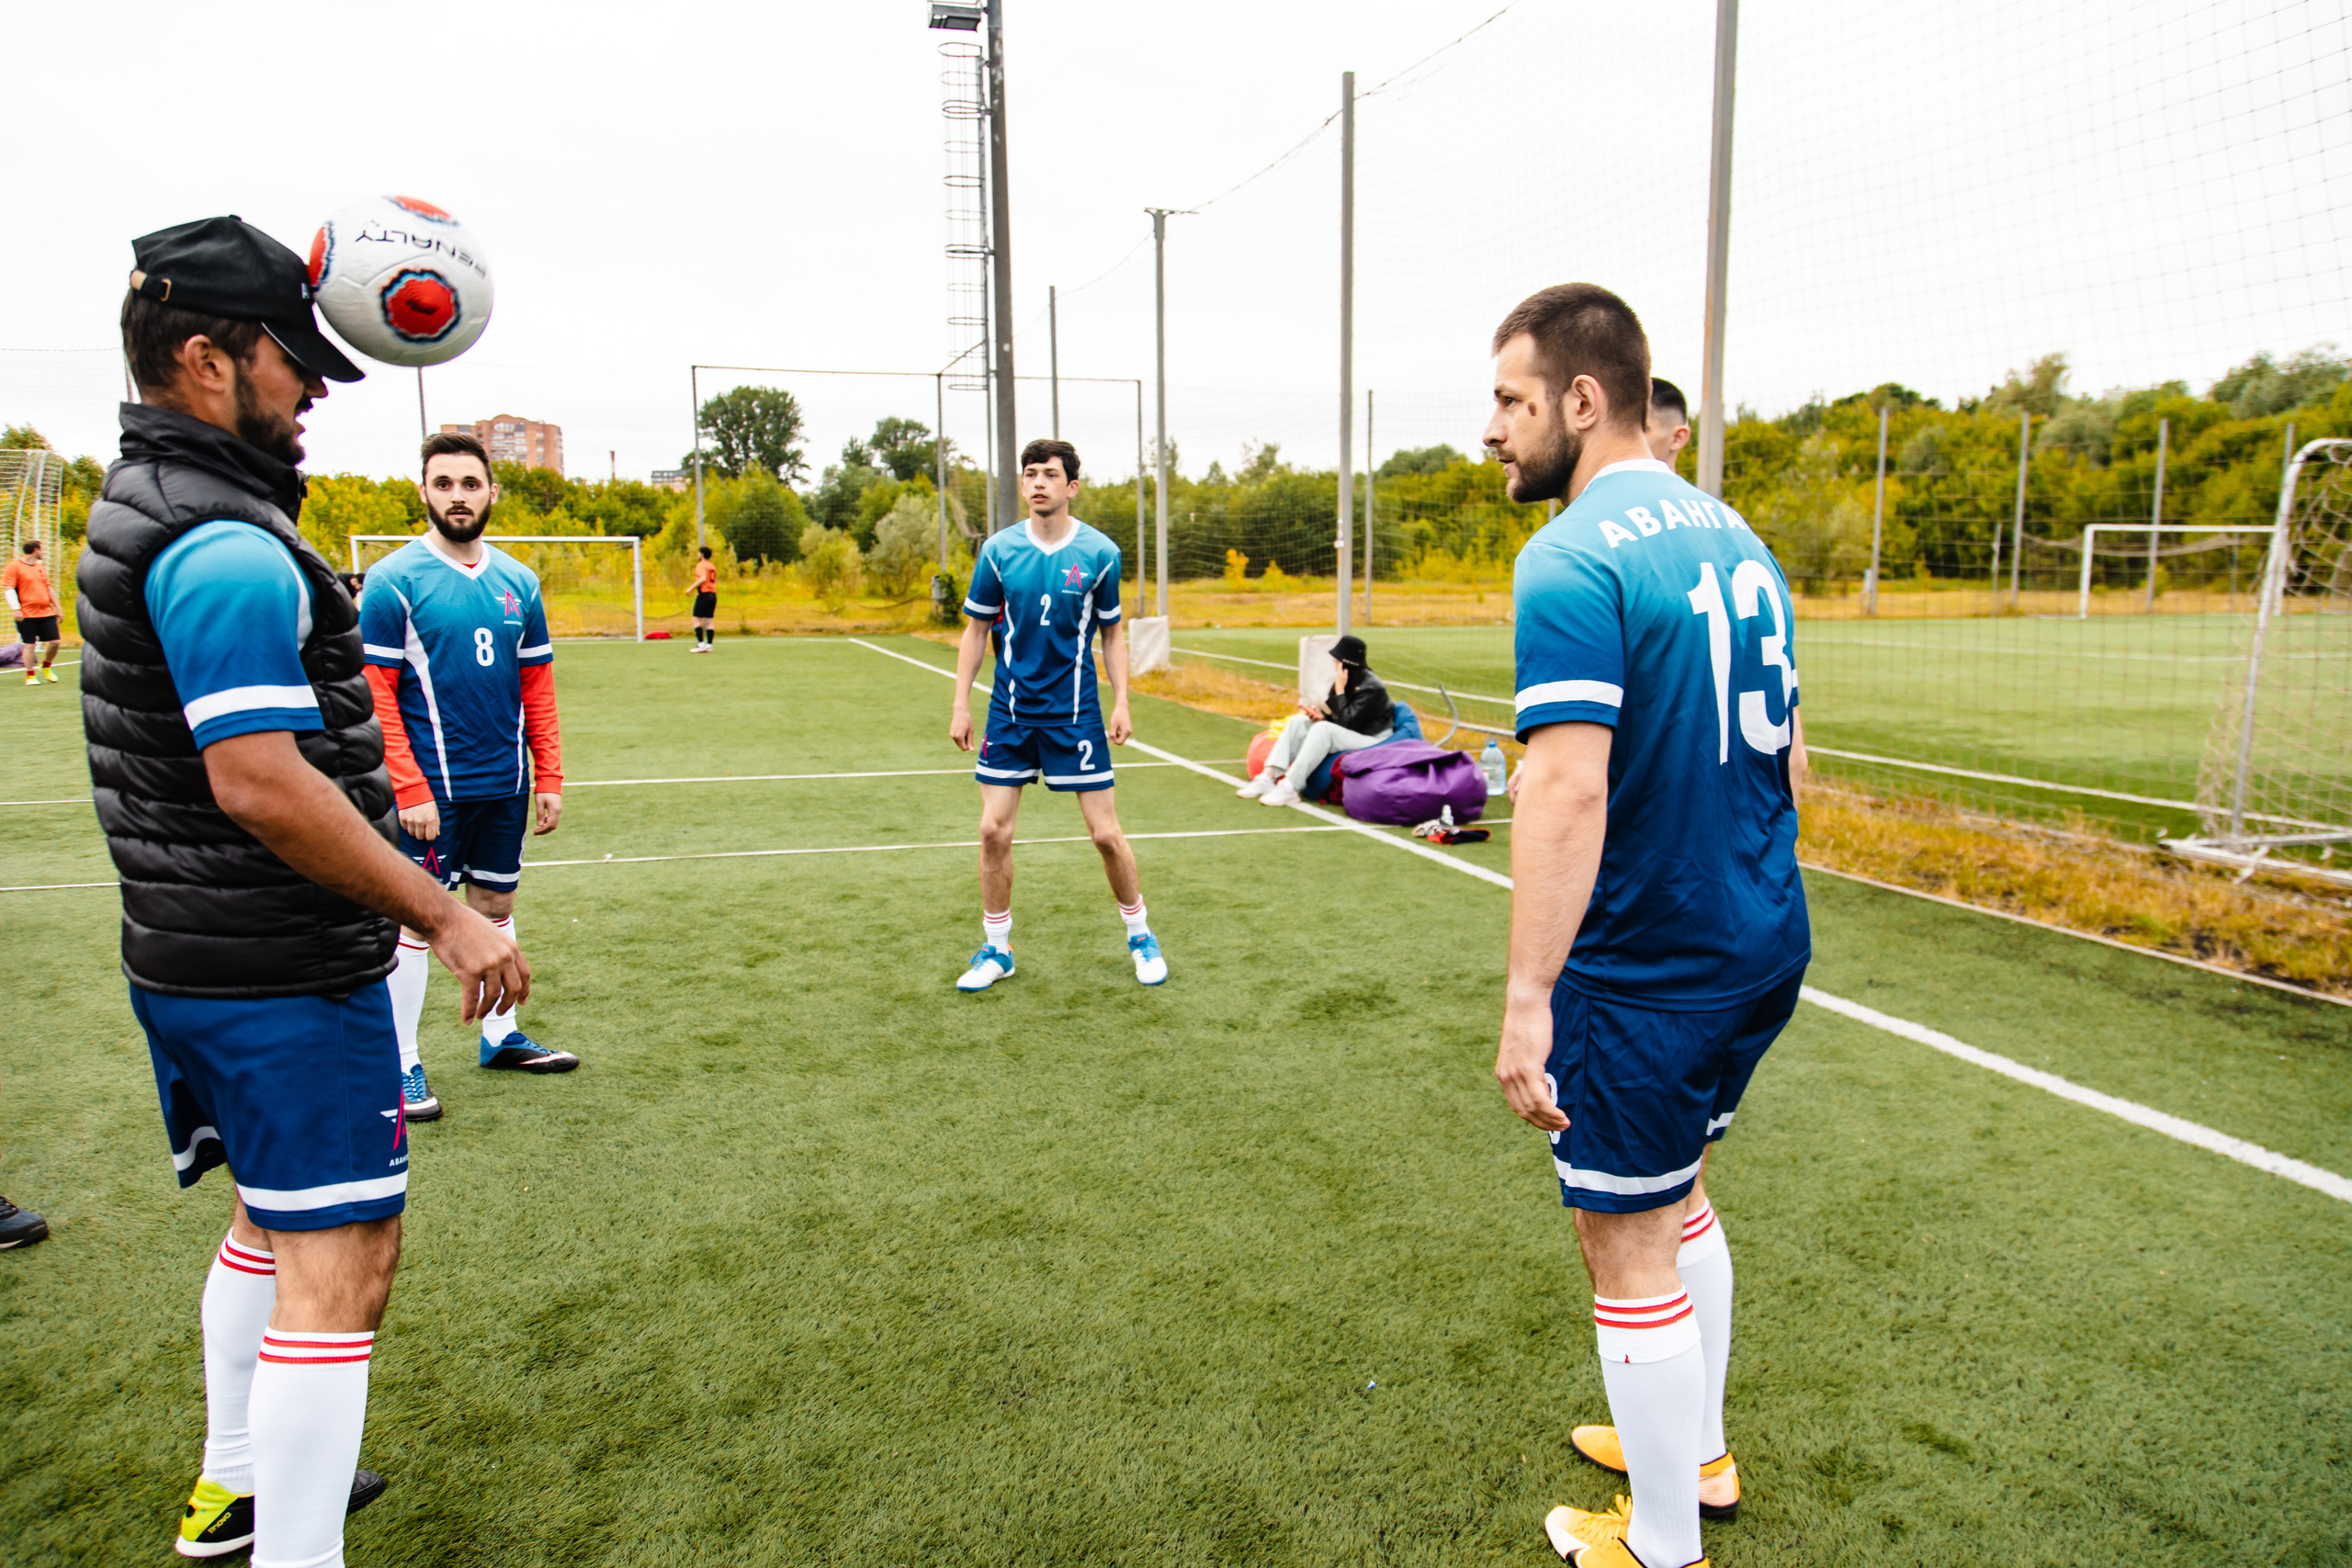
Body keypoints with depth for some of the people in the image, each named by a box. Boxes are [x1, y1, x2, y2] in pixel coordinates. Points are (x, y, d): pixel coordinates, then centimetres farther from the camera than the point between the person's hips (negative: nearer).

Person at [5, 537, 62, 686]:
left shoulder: (41, 568, 16)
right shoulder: (14, 567, -4)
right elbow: (9, 589, -9)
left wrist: (56, 607, 21)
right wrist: (15, 608, -18)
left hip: (46, 612, 6)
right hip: (26, 615, -6)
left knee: (54, 641, 1)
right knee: (30, 645, -2)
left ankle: (46, 667, 26)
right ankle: (30, 675, 9)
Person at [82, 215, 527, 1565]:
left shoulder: (148, 500, 10)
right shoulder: (227, 546, -21)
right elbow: (260, 782, -27)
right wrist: (444, 917, -23)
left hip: (197, 960, 11)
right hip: (285, 978, -11)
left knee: (276, 1216, 26)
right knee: (341, 1264, -4)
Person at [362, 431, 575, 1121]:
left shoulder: (518, 582, 7)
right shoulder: (394, 580, -7)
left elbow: (537, 686, 10)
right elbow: (375, 695, -10)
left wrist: (549, 779, 5)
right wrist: (410, 788, -16)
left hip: (503, 784, 5)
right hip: (430, 789, -5)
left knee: (496, 906, 16)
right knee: (415, 917, 1)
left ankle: (500, 1035, 31)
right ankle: (402, 1064, 13)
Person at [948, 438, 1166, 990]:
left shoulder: (1099, 552, -2)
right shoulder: (998, 550, 0)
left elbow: (1112, 632, 7)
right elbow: (976, 630, 7)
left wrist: (1121, 702, -1)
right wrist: (961, 705, 2)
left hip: (1075, 713, -1)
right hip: (1010, 712, 2)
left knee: (1106, 832, 0)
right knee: (994, 830, 0)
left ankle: (1140, 935, 22)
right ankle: (996, 949, 17)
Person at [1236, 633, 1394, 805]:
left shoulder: (1371, 688, -19)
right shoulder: (1348, 679, 5)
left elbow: (1347, 724, -22)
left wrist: (1340, 691, -20)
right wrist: (1322, 715, -7)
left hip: (1372, 740, -9)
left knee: (1323, 729, -32)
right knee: (1298, 721, -3)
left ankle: (1289, 789, -36)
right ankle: (1268, 778, -16)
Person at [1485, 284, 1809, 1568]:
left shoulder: (1573, 561, -19)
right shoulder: (1734, 538, 9)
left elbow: (1567, 791, -28)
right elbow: (1787, 755, 15)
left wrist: (1527, 1002, -25)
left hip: (1649, 972, -9)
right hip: (1766, 946, 9)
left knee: (1628, 1244, 7)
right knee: (1674, 1190, 26)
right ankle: (1696, 1452, 44)